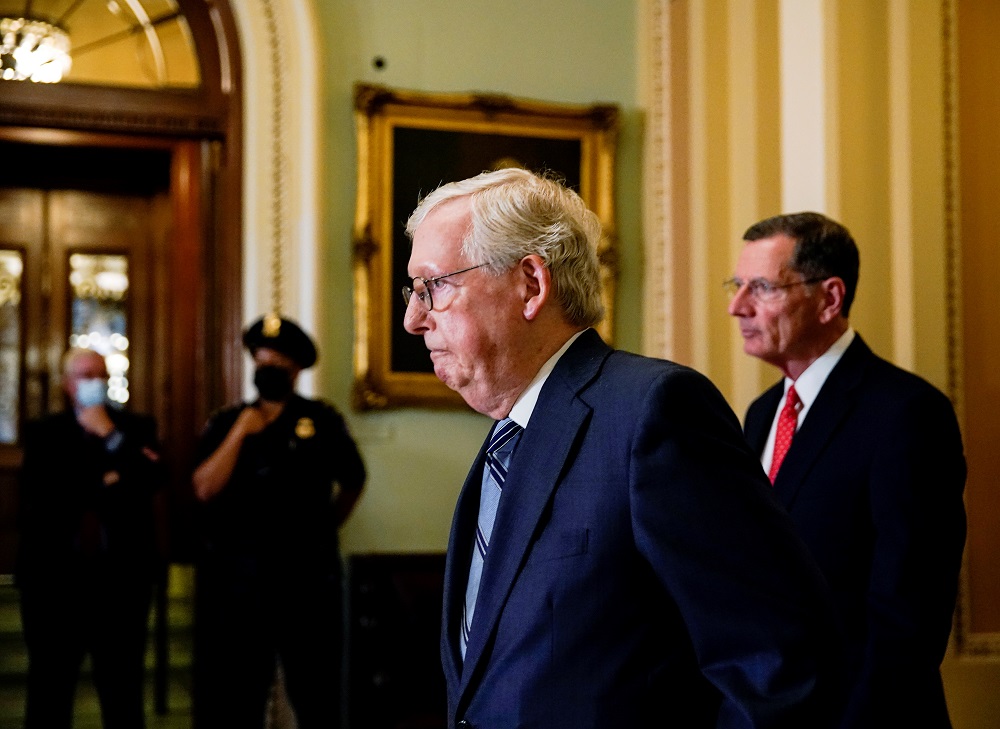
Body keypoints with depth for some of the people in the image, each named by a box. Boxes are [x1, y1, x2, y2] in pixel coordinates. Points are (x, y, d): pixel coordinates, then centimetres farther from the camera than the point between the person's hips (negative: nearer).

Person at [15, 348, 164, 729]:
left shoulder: (137, 428, 8)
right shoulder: (42, 432, 6)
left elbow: (151, 481, -9)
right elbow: (32, 506, -6)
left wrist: (110, 435, -11)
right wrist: (104, 484, -8)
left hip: (120, 577, 0)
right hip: (54, 576, 0)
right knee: (48, 697, 5)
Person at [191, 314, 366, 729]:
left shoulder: (322, 422, 2)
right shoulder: (226, 424, 6)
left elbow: (353, 481, 15)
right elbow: (205, 489, -7)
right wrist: (240, 431, -10)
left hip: (307, 573, -1)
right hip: (236, 574, 1)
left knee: (317, 692, 9)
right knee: (235, 687, 8)